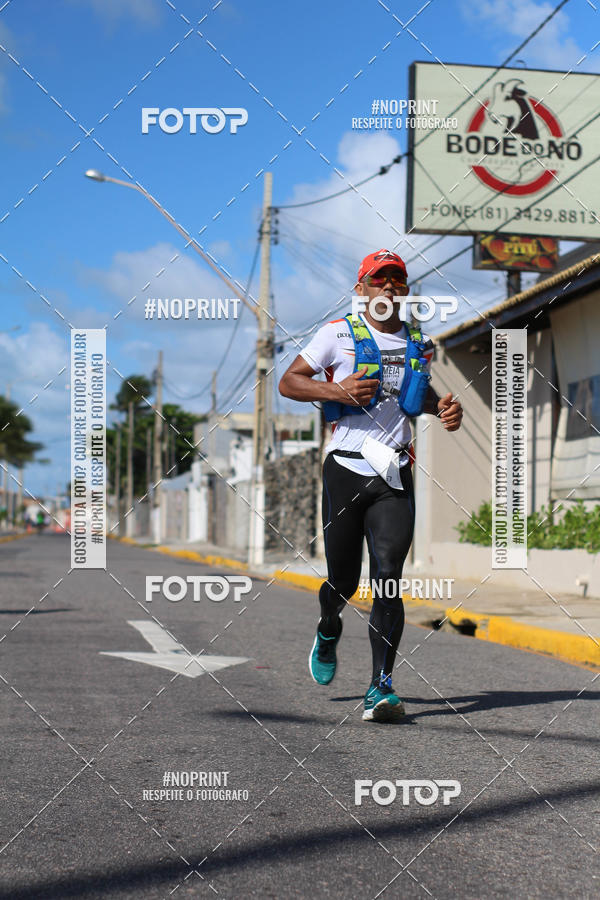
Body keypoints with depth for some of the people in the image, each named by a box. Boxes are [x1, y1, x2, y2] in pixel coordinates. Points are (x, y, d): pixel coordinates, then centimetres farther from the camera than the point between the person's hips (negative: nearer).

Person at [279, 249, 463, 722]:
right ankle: (328, 633, 41)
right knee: (343, 580, 6)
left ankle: (382, 686, -11)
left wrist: (443, 408, 9)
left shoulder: (419, 344, 13)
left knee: (388, 577, -11)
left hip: (394, 475, 2)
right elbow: (289, 381, 2)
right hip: (346, 469, -2)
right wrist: (338, 390, -14)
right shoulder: (339, 334, 0)